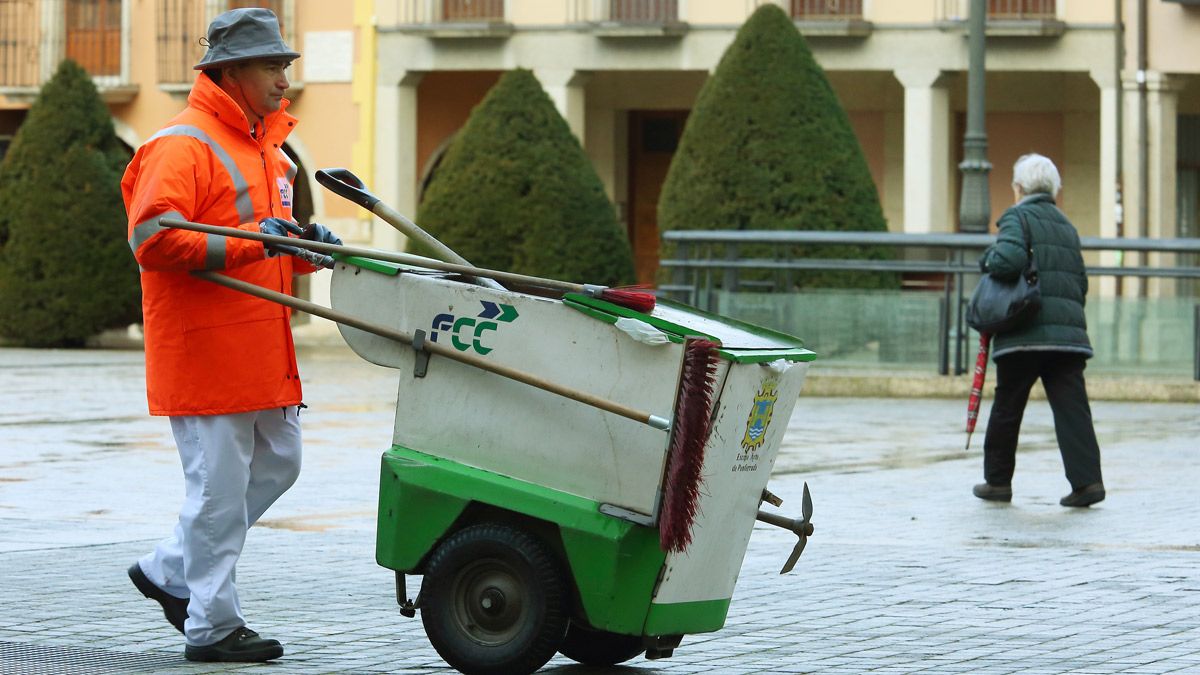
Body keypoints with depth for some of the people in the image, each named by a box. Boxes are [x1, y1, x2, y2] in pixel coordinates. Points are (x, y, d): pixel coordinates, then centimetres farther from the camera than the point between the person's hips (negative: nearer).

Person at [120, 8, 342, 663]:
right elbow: (154, 239, -24)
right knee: (219, 484, -4)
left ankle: (167, 571, 25)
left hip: (262, 353, 9)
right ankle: (211, 625, 6)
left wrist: (307, 245, 6)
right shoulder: (181, 147, -13)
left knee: (277, 463, 14)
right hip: (205, 350, -9)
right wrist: (249, 244, -29)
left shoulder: (266, 147, 18)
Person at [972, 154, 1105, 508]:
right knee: (1072, 407, -2)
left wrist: (988, 259, 2)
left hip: (1025, 333, -5)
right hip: (1069, 331, 5)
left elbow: (1008, 259, -18)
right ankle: (1087, 480, -14)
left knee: (1007, 408, 7)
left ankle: (998, 481, 16)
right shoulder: (1066, 226, 21)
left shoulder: (1018, 217, 0)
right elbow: (1081, 283, 20)